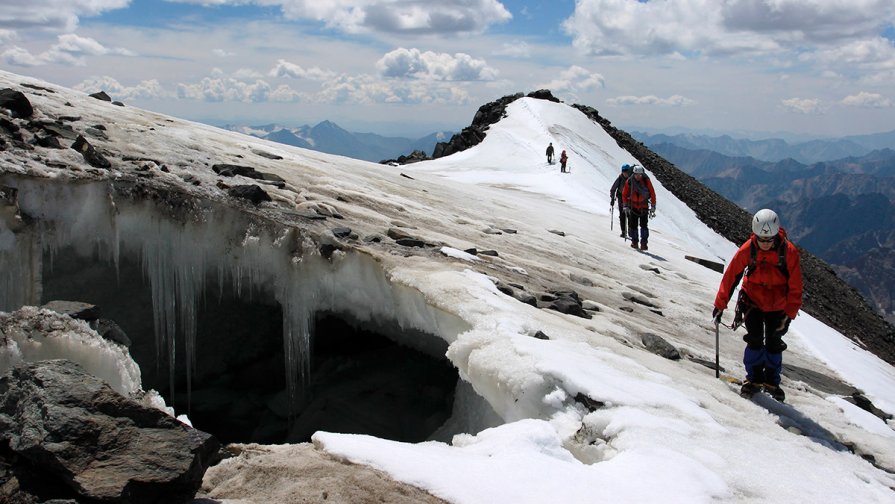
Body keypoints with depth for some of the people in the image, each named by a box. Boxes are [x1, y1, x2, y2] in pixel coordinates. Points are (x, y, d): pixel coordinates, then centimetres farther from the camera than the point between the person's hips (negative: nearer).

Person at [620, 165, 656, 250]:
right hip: (633, 206, 1)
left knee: (644, 225, -7)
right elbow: (624, 194, 3)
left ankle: (644, 243, -3)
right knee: (633, 225, 3)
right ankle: (634, 241, 18)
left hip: (644, 206, -1)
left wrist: (653, 206, -5)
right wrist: (625, 206, -3)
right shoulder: (629, 181, -8)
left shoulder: (646, 180, -10)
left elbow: (652, 193, -4)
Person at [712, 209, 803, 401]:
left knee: (774, 343, 6)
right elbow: (730, 276, -11)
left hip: (778, 305, 0)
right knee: (755, 340, -9)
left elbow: (795, 286, -11)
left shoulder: (788, 251, -20)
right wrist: (720, 305, -9)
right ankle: (754, 378, 8)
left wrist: (790, 314, -12)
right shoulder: (747, 249, -19)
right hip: (752, 301, 0)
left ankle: (772, 381, 24)